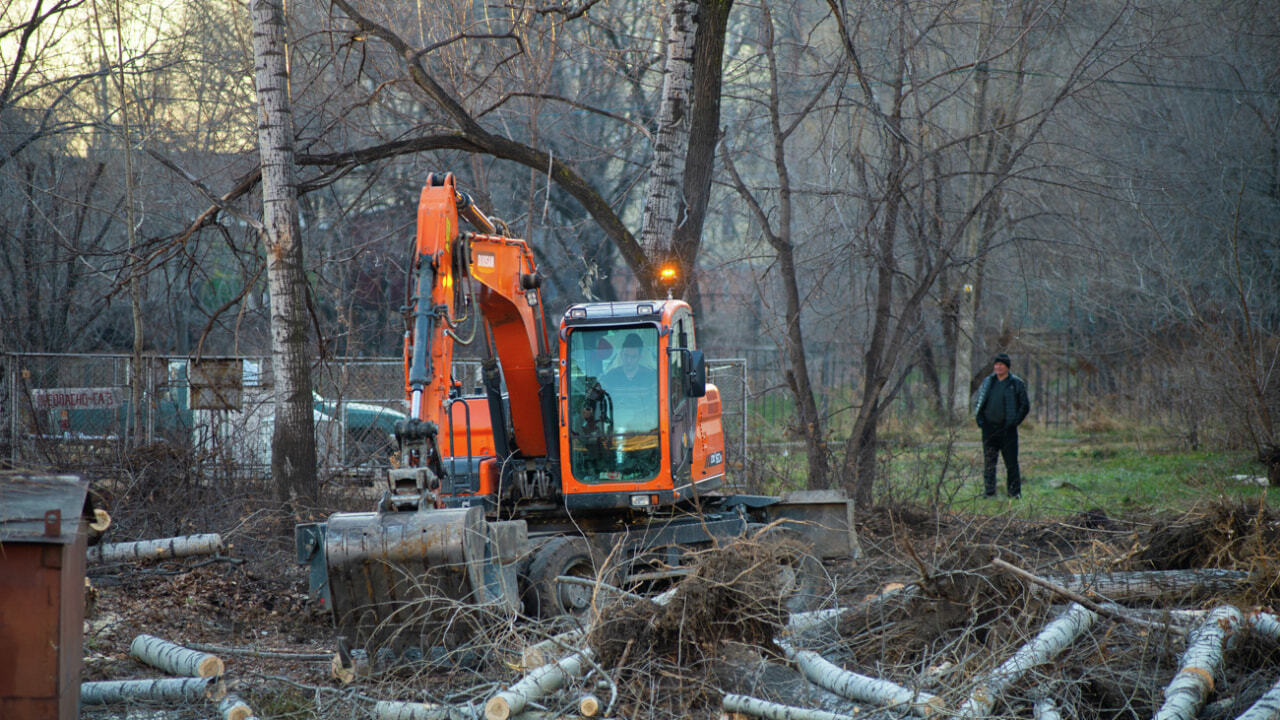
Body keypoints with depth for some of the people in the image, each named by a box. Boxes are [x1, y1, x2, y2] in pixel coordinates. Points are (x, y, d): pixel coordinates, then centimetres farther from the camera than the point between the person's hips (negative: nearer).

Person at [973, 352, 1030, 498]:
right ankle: (989, 491, 9)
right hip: (989, 428, 4)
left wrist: (1015, 422, -9)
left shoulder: (1016, 383, 0)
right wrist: (980, 420, 6)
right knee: (989, 462, 4)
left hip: (1007, 429, -4)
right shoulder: (988, 382, 12)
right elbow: (979, 403, 20)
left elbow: (1025, 406, 0)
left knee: (1011, 462, -2)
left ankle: (1014, 492, 4)